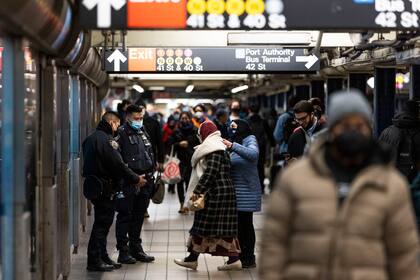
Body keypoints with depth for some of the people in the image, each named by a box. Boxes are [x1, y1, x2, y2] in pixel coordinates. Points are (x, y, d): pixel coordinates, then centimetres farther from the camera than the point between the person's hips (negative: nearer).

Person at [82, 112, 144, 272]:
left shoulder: (92, 138, 16)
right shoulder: (105, 139, -16)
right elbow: (117, 165, -18)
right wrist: (136, 179, -7)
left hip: (94, 185, 10)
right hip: (104, 188, -10)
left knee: (102, 222, 16)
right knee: (102, 223, -4)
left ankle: (102, 257, 23)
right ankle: (95, 261, -1)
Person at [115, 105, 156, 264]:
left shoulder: (143, 133, 16)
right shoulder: (121, 134, -8)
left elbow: (151, 156, 23)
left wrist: (150, 175, 17)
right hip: (128, 183, -7)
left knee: (139, 217, 14)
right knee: (125, 216, -2)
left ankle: (136, 248, 23)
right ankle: (123, 252, 2)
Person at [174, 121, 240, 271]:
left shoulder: (213, 149, -13)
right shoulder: (219, 146, 17)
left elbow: (210, 173, -22)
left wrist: (197, 191, -22)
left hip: (215, 192, -10)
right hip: (226, 190, 10)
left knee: (203, 225, -2)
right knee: (225, 226, 8)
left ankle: (192, 259, 5)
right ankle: (234, 259, 7)